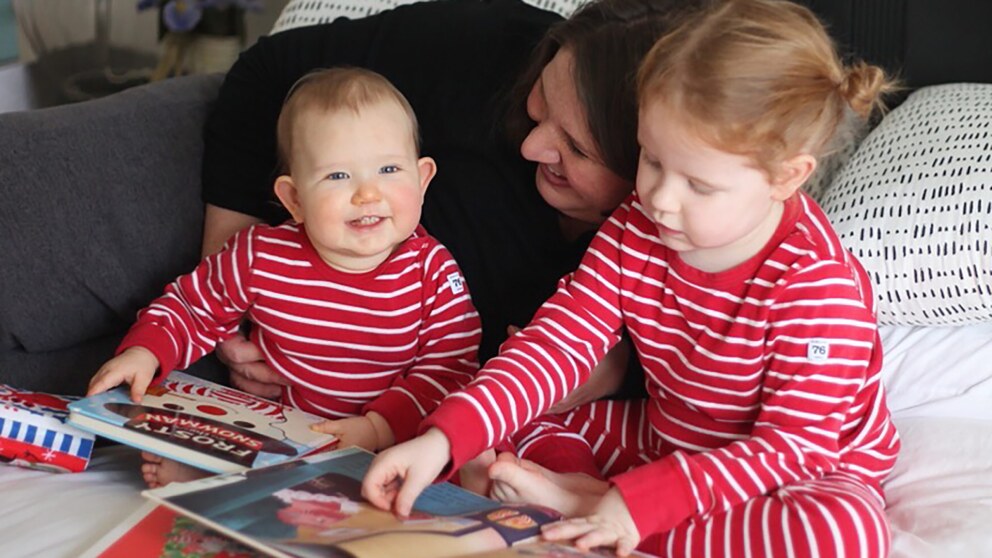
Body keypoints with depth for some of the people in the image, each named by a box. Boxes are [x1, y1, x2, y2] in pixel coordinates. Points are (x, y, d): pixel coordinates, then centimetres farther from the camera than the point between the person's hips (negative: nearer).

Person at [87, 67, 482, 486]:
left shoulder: (432, 273, -10)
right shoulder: (261, 257, -6)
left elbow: (452, 369, -9)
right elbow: (193, 307, 10)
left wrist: (380, 427, -22)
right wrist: (145, 353, -8)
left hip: (386, 449, -1)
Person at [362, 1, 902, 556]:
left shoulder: (815, 283, -28)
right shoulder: (635, 230, -10)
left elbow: (794, 447, -27)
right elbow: (558, 342, -15)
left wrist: (644, 501, -35)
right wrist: (443, 438, -30)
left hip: (809, 471, -5)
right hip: (666, 443, 5)